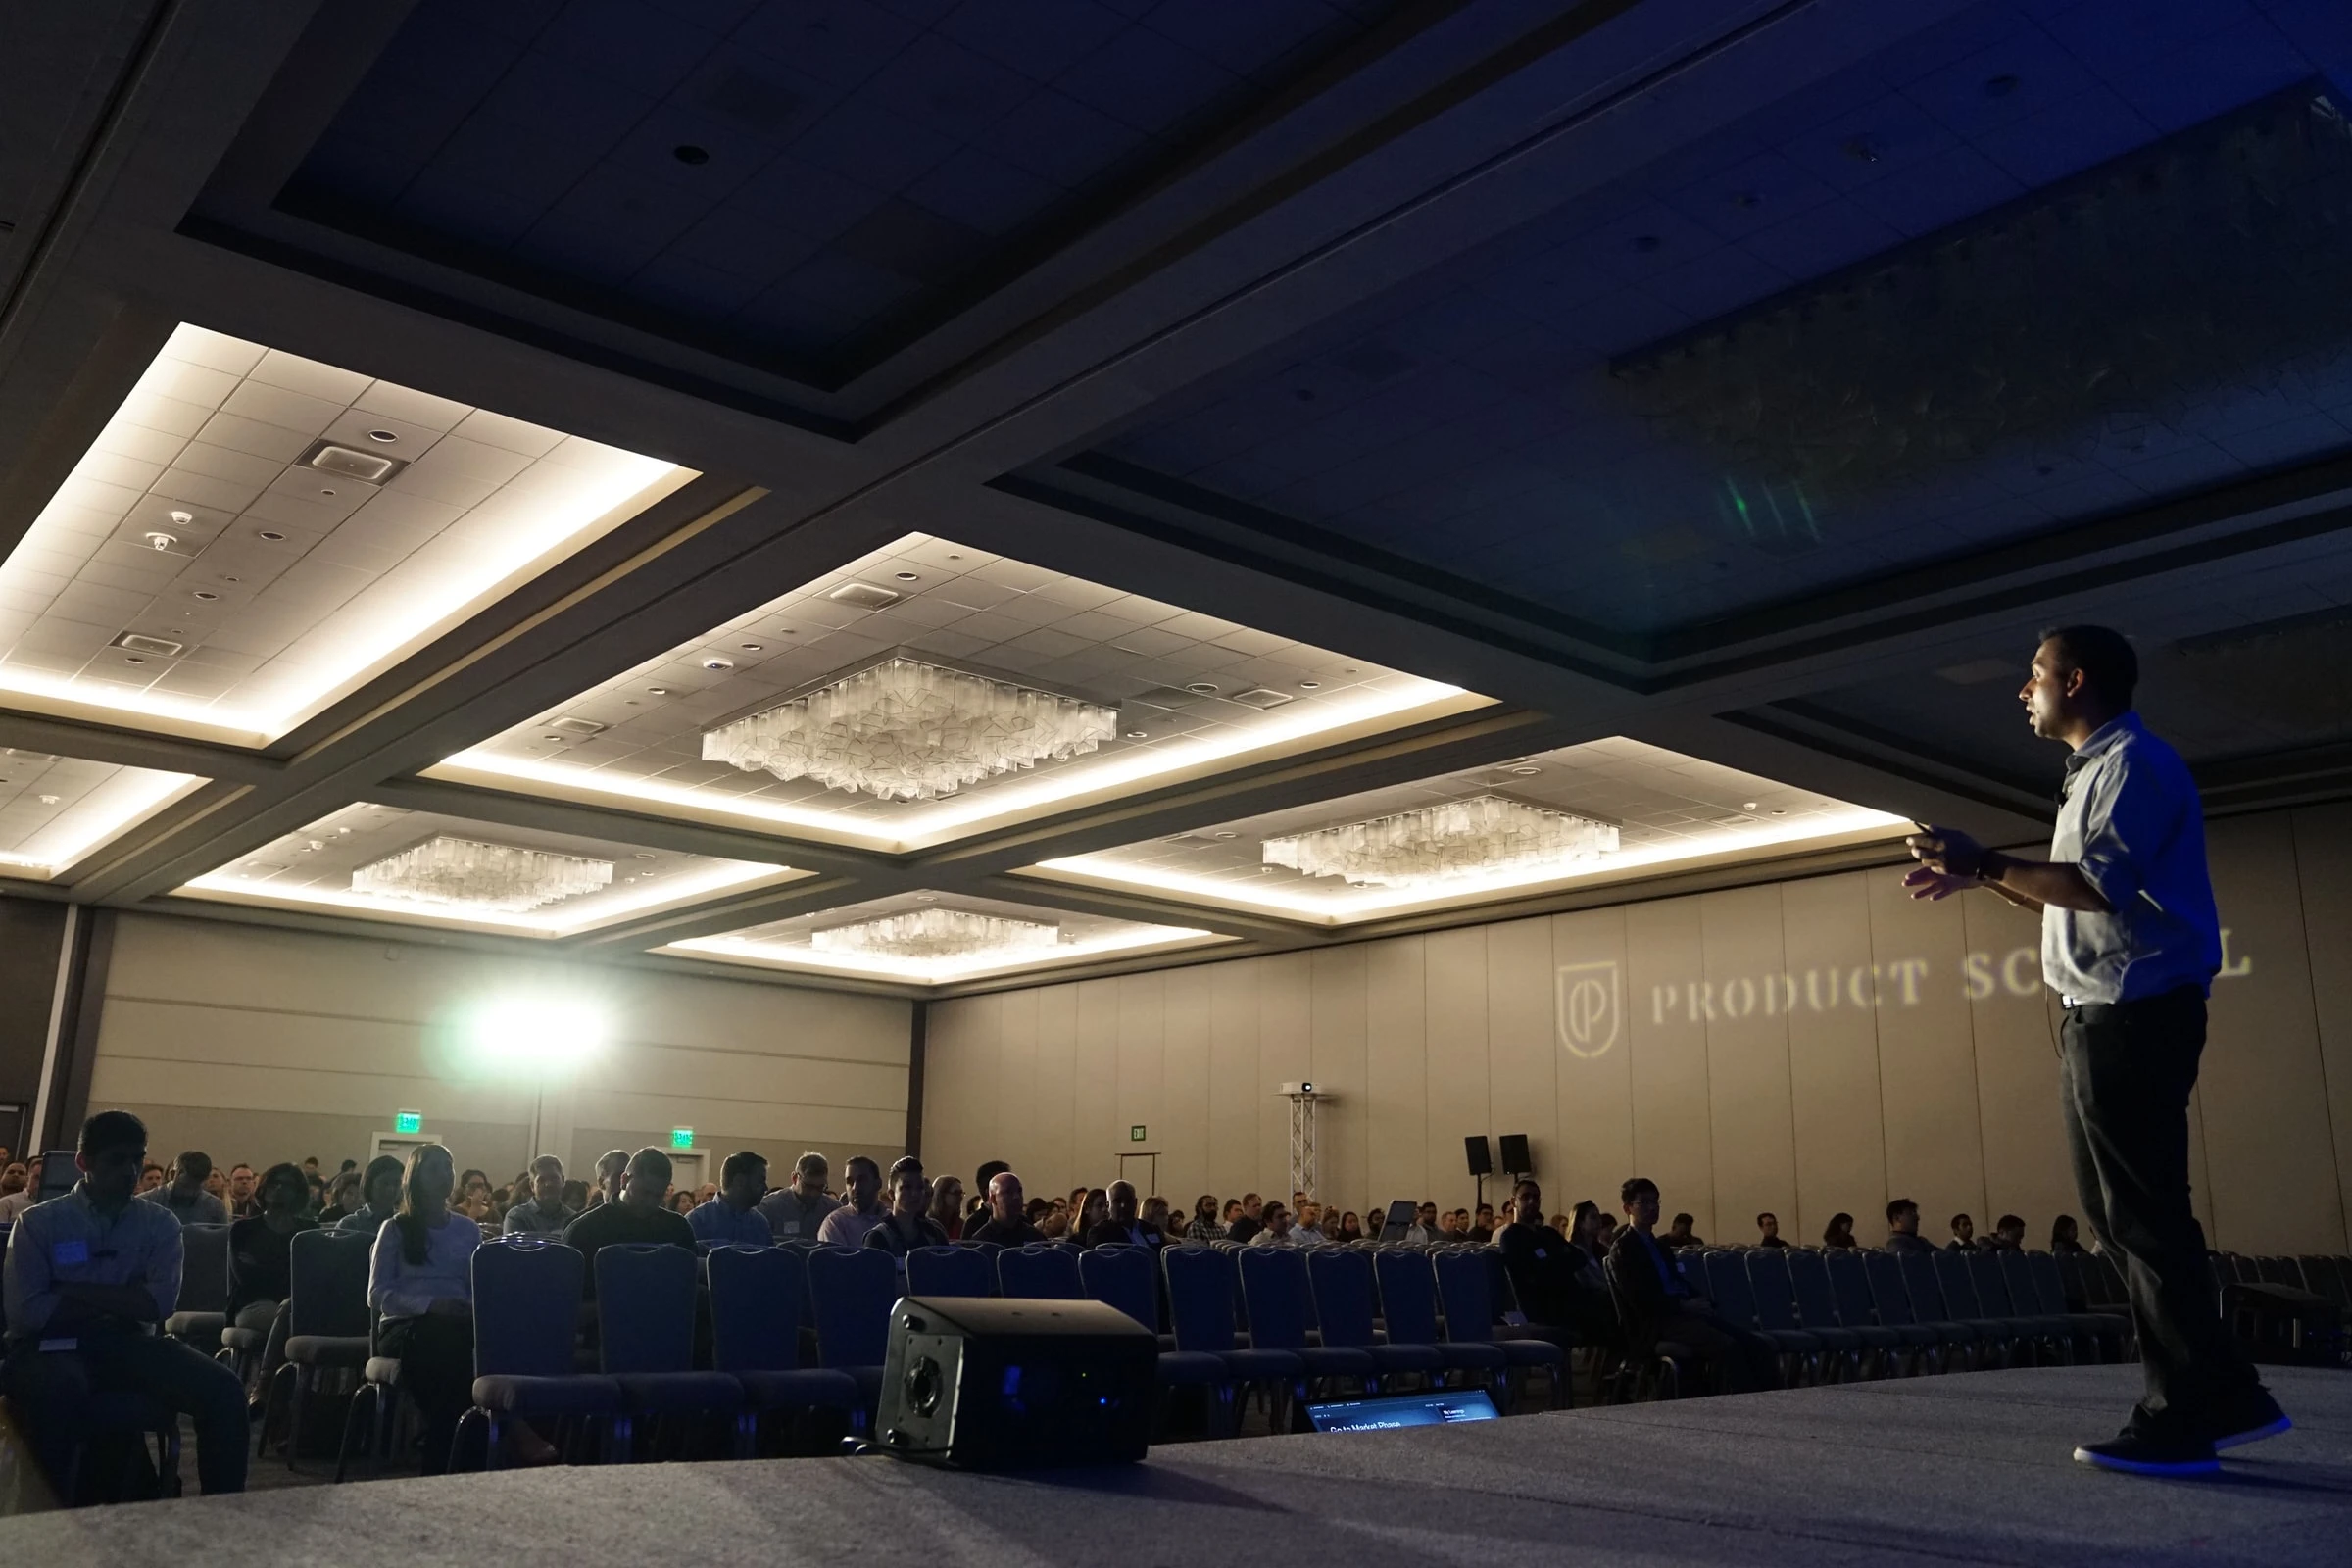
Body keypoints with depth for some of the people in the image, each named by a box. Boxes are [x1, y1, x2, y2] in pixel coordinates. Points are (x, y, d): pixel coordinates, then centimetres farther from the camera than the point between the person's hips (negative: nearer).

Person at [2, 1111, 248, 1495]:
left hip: (128, 1343, 3)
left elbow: (161, 1302, -6)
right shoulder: (38, 1222, 3)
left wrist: (75, 1292, -9)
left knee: (223, 1389, -23)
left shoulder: (159, 1224, 9)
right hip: (52, 1345, -2)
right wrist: (119, 1301, -7)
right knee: (61, 1390, -40)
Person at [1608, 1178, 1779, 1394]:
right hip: (1658, 1322, -8)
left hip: (1685, 1313, 8)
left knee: (1760, 1345, -11)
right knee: (1728, 1346, -31)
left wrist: (1699, 1302, 1)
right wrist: (1683, 1305, -15)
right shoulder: (1622, 1248, -1)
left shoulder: (1660, 1246, 26)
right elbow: (1640, 1298, -12)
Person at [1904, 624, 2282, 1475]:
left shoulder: (2134, 762, -10)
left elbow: (2100, 886, -23)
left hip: (2135, 1015, -11)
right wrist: (1975, 878, 19)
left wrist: (1983, 862, -18)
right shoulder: (2098, 770, 22)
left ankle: (2179, 1419, 0)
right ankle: (2225, 1394, 19)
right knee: (2119, 1212, 12)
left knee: (2143, 1214, -7)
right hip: (2102, 1018, 11)